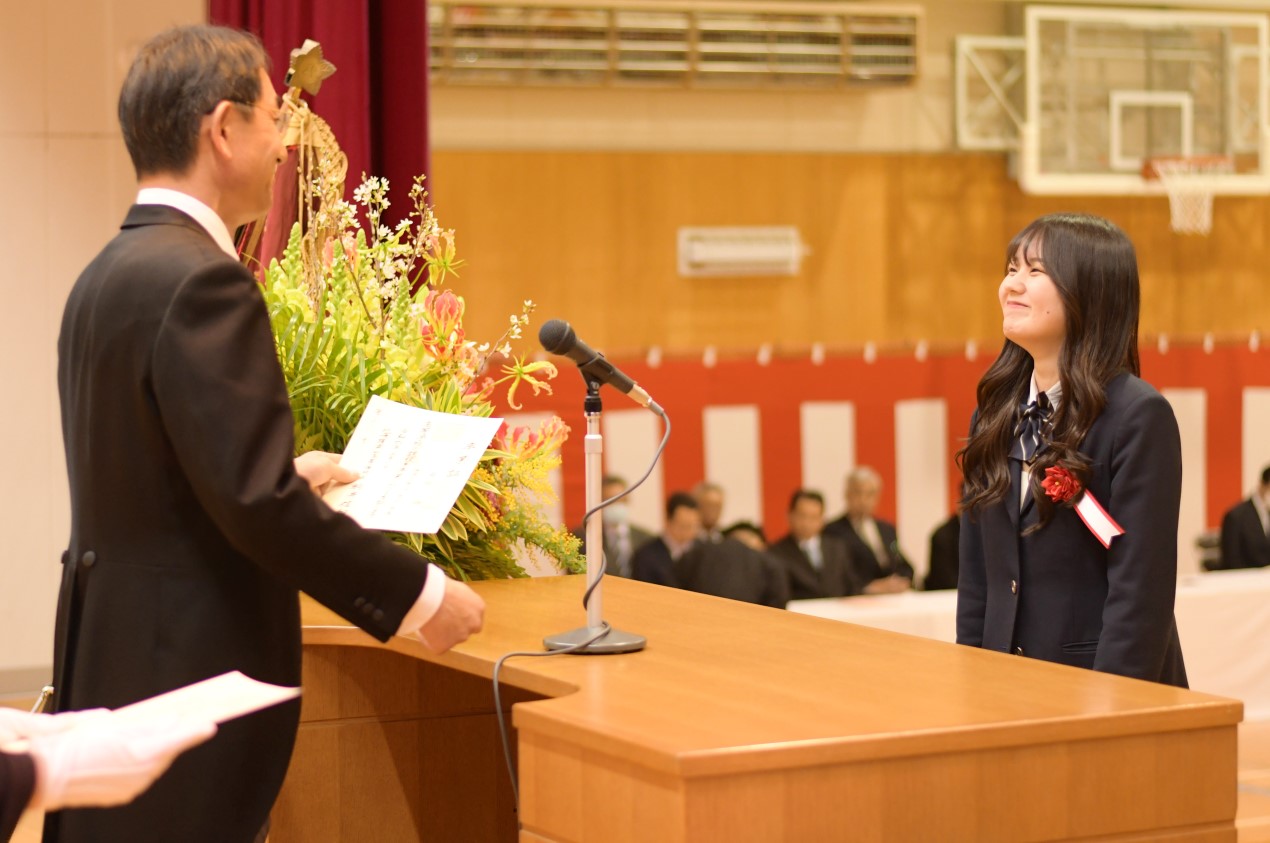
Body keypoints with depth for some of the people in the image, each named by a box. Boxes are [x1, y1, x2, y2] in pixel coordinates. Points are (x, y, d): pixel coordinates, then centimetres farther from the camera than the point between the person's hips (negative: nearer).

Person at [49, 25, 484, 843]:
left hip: (113, 663, 10)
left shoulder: (107, 274, 11)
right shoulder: (202, 282, -18)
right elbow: (259, 503, -23)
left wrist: (293, 474, 27)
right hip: (187, 679, -9)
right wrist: (420, 593, -14)